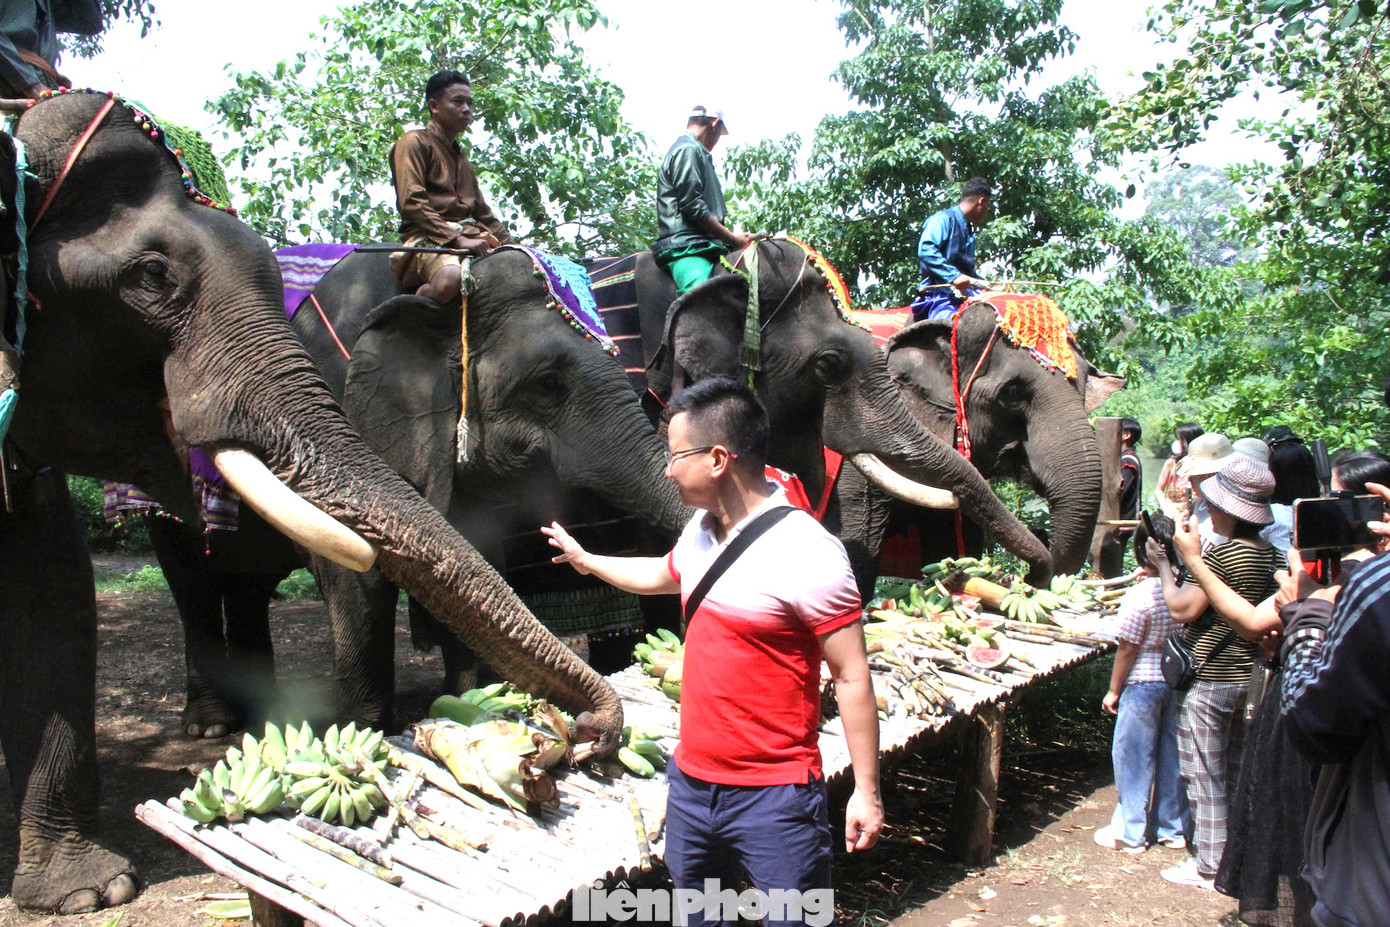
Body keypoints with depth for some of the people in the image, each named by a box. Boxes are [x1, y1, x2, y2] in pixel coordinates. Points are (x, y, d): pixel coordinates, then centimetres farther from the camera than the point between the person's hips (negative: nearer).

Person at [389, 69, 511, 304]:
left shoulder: (462, 159, 29)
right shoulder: (415, 142, 6)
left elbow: (483, 213, 29)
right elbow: (411, 203, -8)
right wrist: (457, 238, -17)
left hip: (471, 235, 7)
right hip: (428, 237, -7)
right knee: (450, 277, -40)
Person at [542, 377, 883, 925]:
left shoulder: (807, 554, -20)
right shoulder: (700, 531, 5)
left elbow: (852, 677, -16)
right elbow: (661, 576, 28)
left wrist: (865, 792, -13)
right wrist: (584, 560, 42)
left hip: (773, 797, -7)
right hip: (691, 780, 8)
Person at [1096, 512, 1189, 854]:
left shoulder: (1139, 595, -20)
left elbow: (1127, 649, -15)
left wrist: (1114, 690, -5)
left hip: (1143, 684, -6)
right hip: (1178, 682, 6)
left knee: (1134, 757, 6)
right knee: (1172, 755, 16)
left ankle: (1130, 832, 15)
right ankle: (1174, 828, 27)